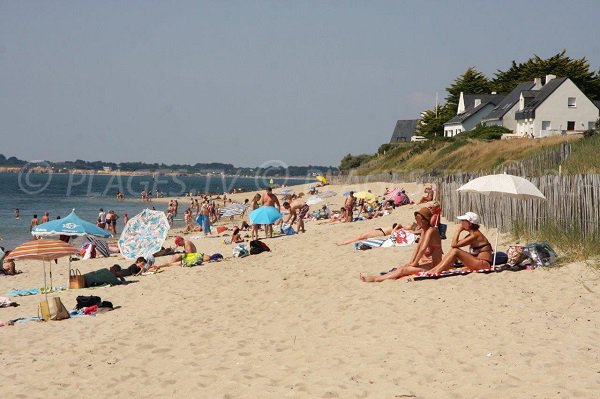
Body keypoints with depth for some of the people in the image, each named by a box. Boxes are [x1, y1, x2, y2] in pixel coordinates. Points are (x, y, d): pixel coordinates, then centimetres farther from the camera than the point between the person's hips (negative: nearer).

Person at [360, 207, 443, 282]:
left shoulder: (431, 231, -19)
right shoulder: (424, 230, 12)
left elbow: (423, 249, -27)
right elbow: (418, 246, 12)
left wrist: (414, 263, -19)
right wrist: (411, 261, 3)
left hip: (431, 264, -10)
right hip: (424, 261, 10)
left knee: (403, 270, -18)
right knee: (400, 267, -1)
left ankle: (376, 279, -23)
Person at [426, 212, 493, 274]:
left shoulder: (475, 235, -15)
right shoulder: (471, 235, 15)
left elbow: (454, 244, -18)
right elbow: (453, 244, 14)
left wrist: (458, 230, -8)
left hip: (484, 265, -10)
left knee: (455, 251, -18)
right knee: (453, 250, 1)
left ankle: (436, 272, -19)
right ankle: (432, 270, -5)